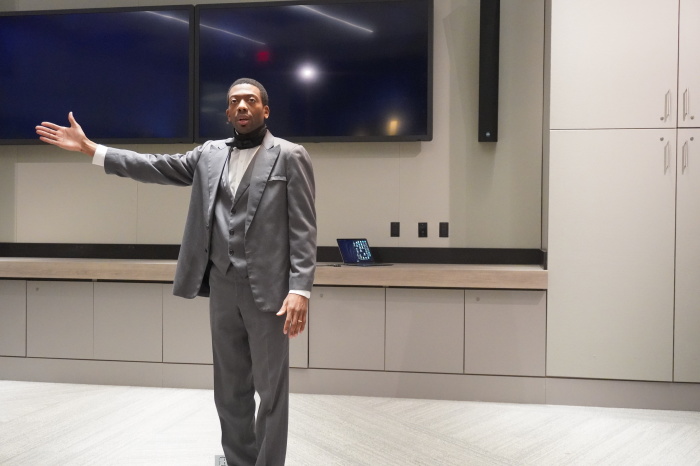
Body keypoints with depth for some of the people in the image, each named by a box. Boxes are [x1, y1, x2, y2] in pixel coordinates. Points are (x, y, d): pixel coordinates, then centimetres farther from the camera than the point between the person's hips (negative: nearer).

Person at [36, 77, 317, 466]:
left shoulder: (290, 156, -3)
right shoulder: (210, 154, 12)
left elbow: (302, 229, -9)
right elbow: (156, 167, 11)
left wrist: (300, 289, -18)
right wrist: (90, 148, 7)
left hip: (267, 288, -5)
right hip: (222, 286, 5)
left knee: (271, 388, 2)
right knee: (230, 387, 14)